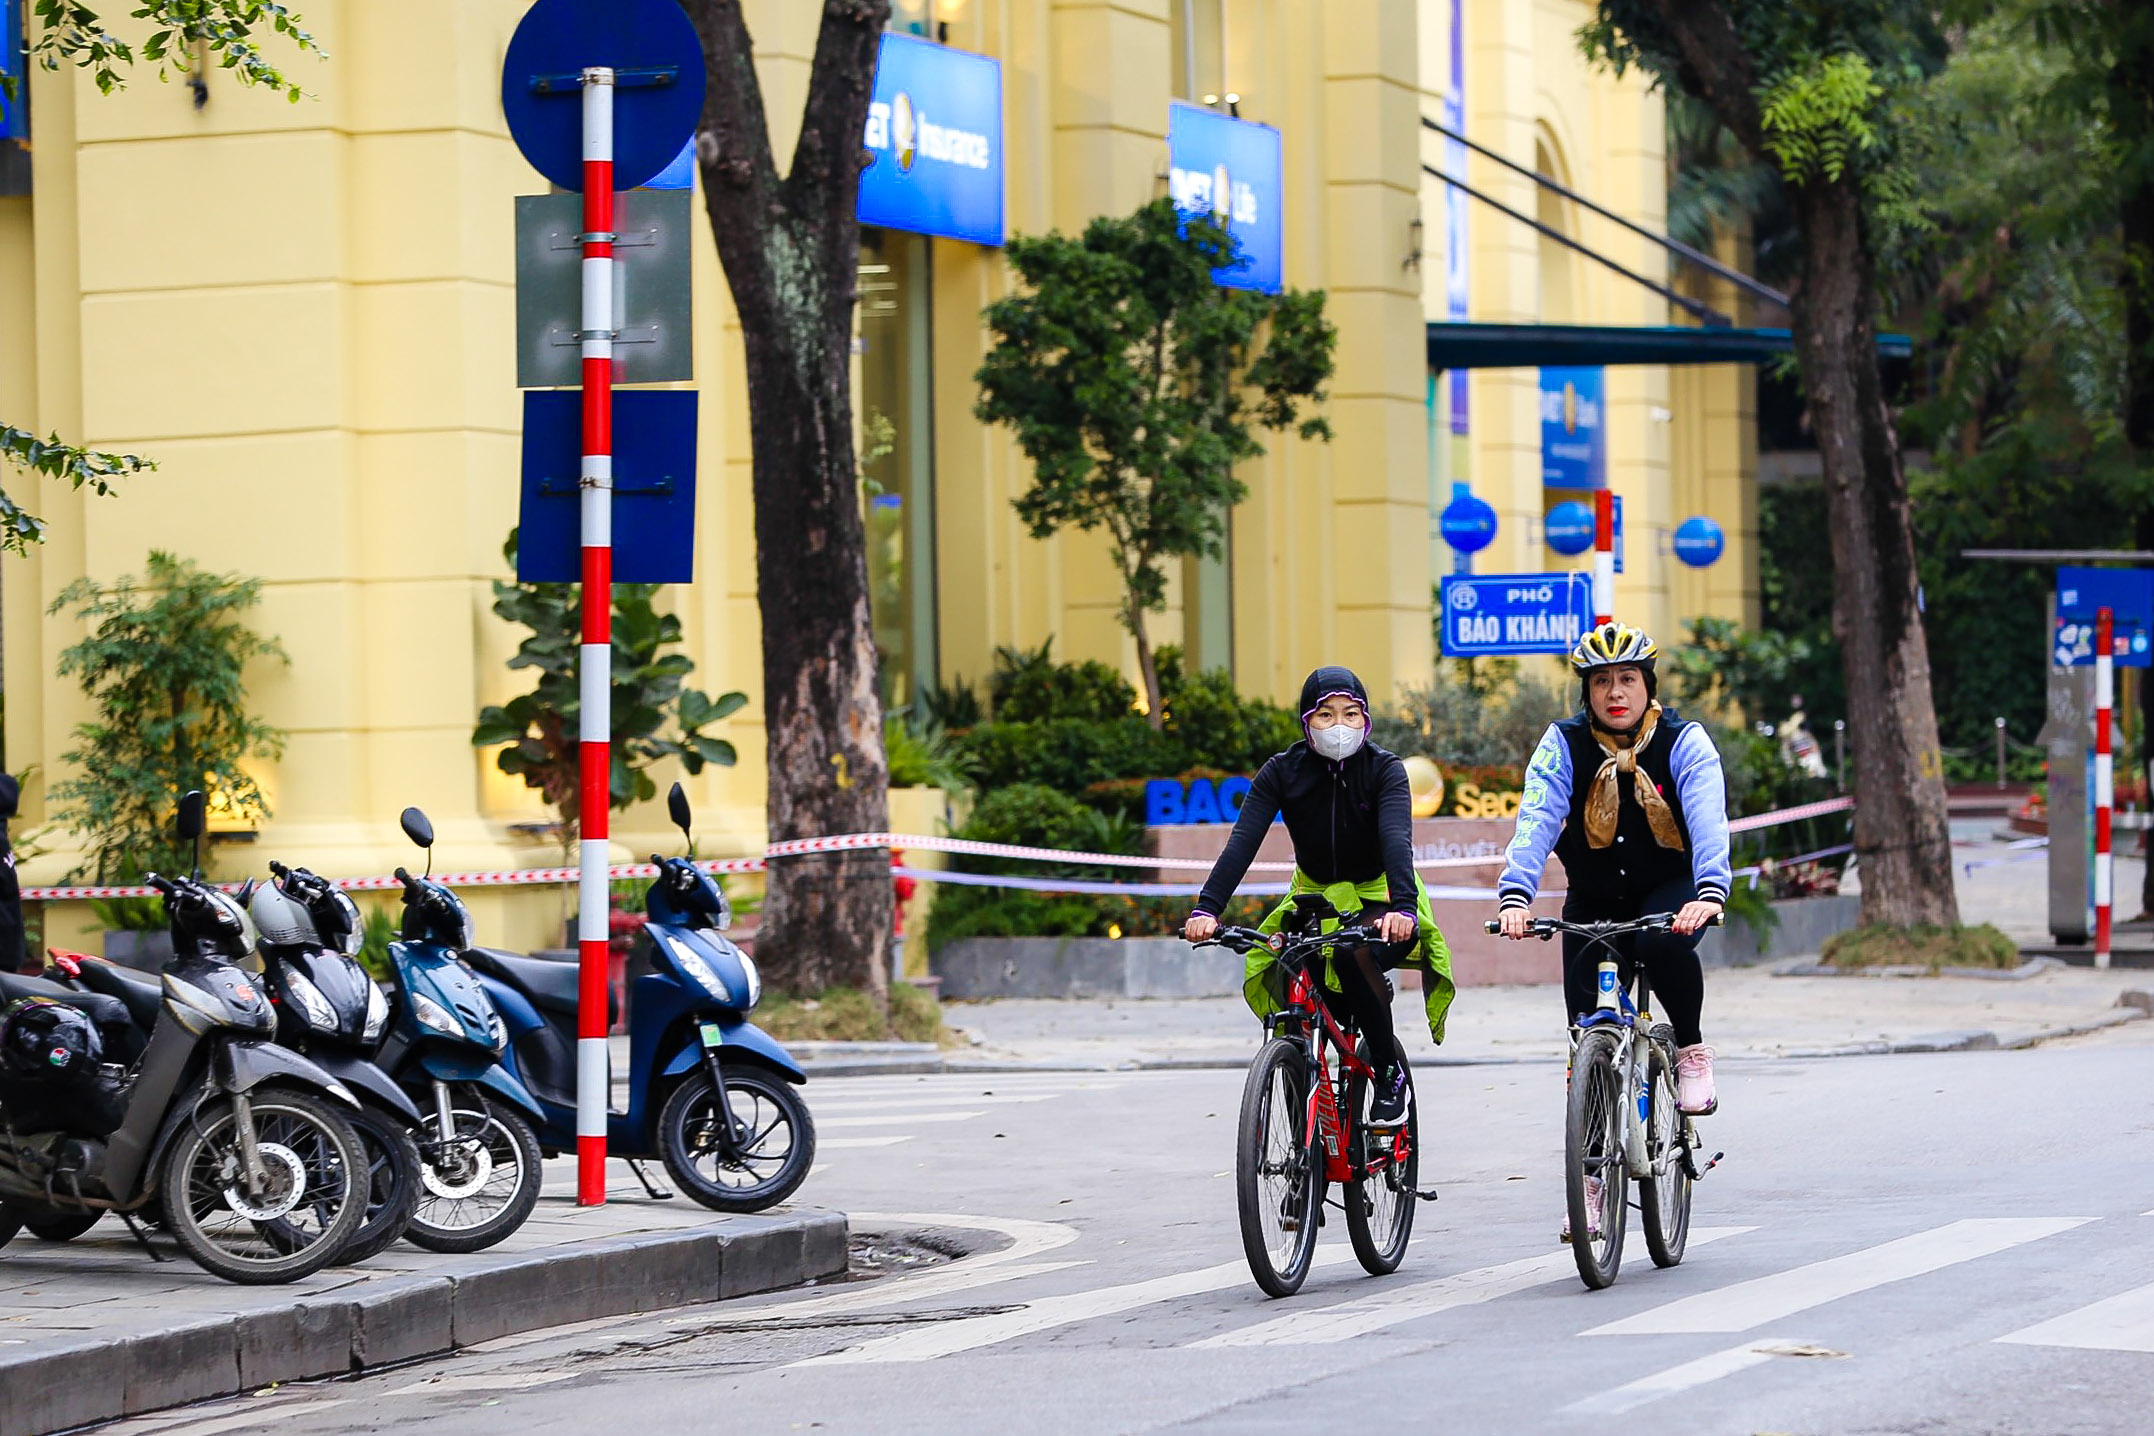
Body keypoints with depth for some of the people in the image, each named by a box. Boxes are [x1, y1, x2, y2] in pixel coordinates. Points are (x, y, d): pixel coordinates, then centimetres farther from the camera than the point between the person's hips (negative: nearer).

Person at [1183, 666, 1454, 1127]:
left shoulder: (1385, 769, -15)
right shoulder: (1282, 772, -10)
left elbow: (1396, 838, -32)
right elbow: (1242, 842, -22)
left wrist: (1403, 905, -51)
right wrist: (1207, 908, -38)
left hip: (1377, 899, -3)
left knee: (1354, 953, -35)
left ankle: (1391, 1075, -16)